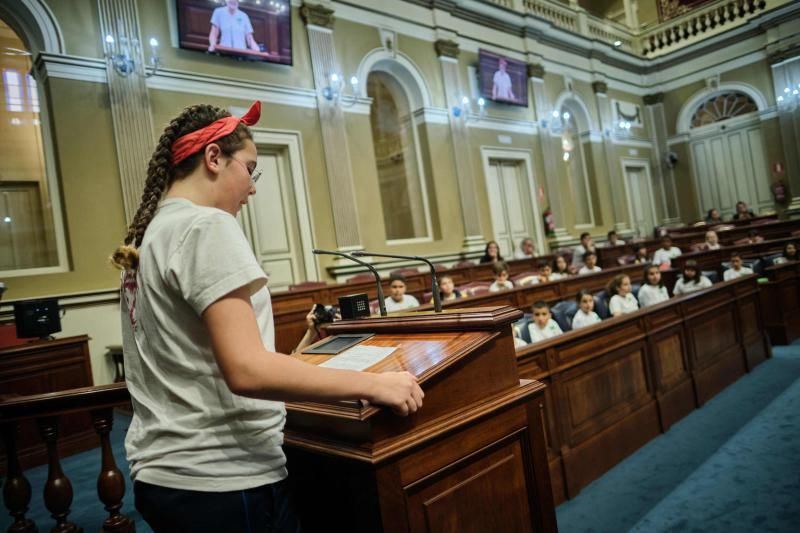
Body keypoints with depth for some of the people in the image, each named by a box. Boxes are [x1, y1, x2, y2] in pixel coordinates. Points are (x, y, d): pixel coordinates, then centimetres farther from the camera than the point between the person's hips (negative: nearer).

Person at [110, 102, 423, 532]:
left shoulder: (147, 237, 11)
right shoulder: (206, 225, -16)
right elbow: (246, 370, -26)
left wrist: (299, 352, 17)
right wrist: (372, 384, -20)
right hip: (220, 480, -9)